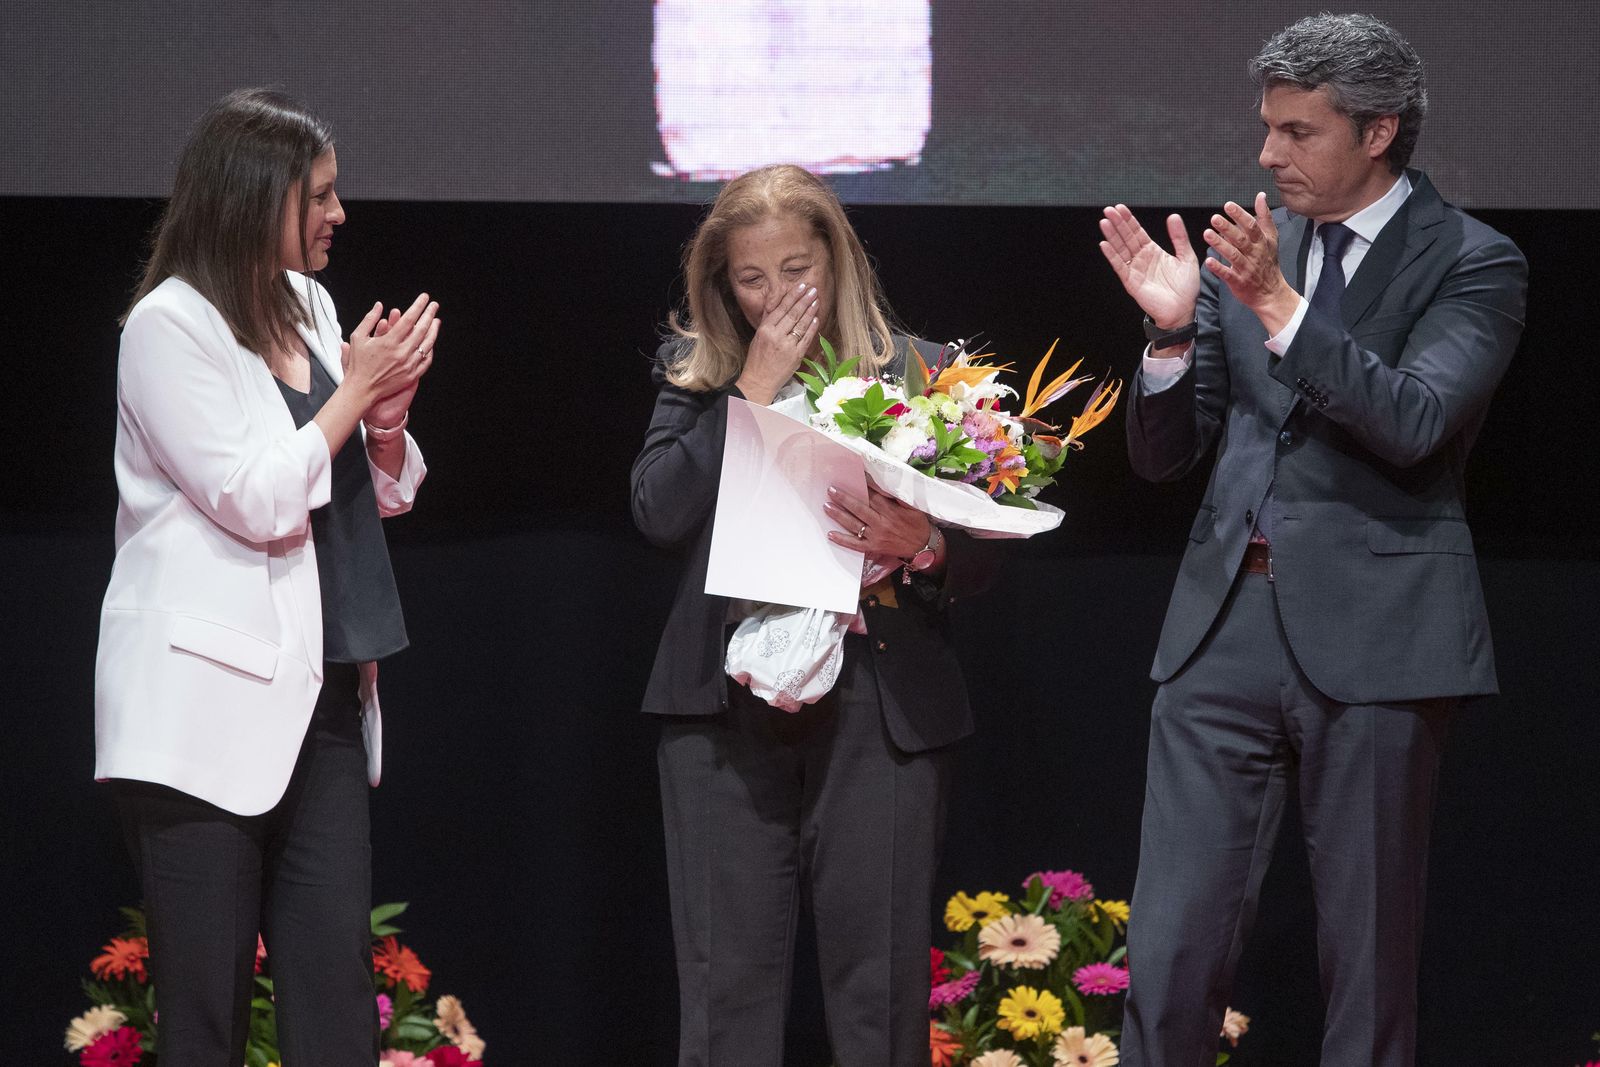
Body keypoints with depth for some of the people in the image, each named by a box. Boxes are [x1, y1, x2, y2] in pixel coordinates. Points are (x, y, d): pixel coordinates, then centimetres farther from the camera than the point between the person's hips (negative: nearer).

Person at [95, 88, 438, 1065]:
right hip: (208, 709, -7)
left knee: (337, 985, -1)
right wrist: (354, 388, -7)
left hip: (319, 695, 7)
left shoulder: (308, 307, 12)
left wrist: (386, 413, -1)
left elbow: (387, 493, 20)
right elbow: (259, 501, -16)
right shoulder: (170, 325, -9)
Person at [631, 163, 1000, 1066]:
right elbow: (660, 511, -5)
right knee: (729, 979, 1)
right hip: (728, 708, 1)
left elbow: (980, 559, 5)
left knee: (882, 983, -1)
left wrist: (922, 547, -17)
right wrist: (753, 388, -7)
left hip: (880, 711, -1)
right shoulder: (698, 372, 11)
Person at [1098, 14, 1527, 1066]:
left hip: (1373, 633, -4)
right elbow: (1164, 454, 12)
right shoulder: (1252, 248, 12)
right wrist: (1173, 330, -7)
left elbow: (1416, 422, -17)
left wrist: (1281, 307, -23)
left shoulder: (1472, 263, -1)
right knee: (1173, 946, 0)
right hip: (1228, 622, 4)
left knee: (1370, 956, 3)